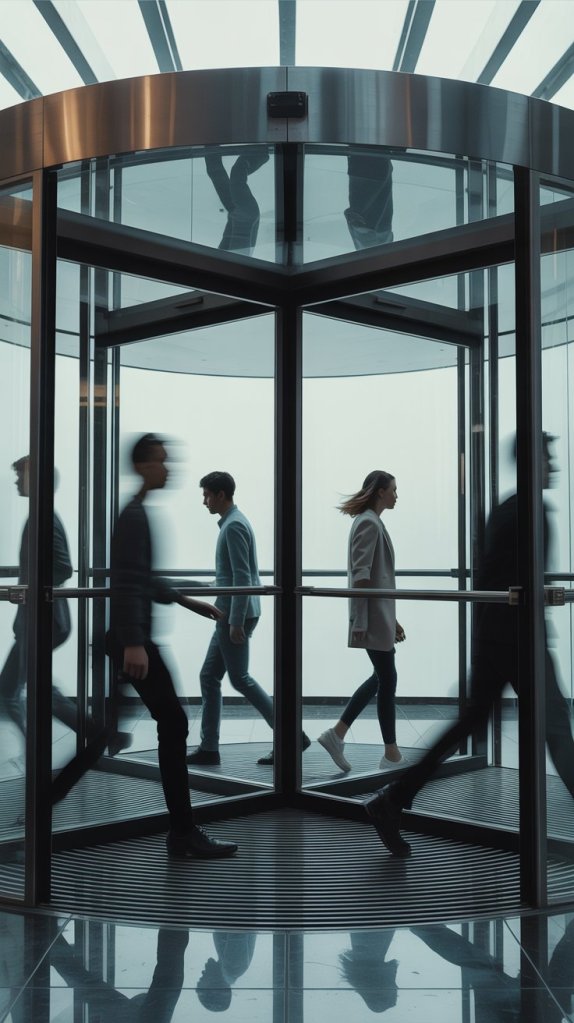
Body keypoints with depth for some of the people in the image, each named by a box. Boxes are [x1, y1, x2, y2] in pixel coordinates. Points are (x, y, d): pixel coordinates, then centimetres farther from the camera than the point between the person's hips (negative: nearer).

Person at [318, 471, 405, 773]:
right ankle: (392, 755, 8)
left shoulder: (372, 522, 16)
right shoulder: (369, 523, -14)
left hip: (380, 615, 10)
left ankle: (337, 734, 15)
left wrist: (392, 620, 21)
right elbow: (360, 576, -20)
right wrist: (359, 622, -23)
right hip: (372, 617, -10)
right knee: (387, 679, -2)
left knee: (381, 677, 14)